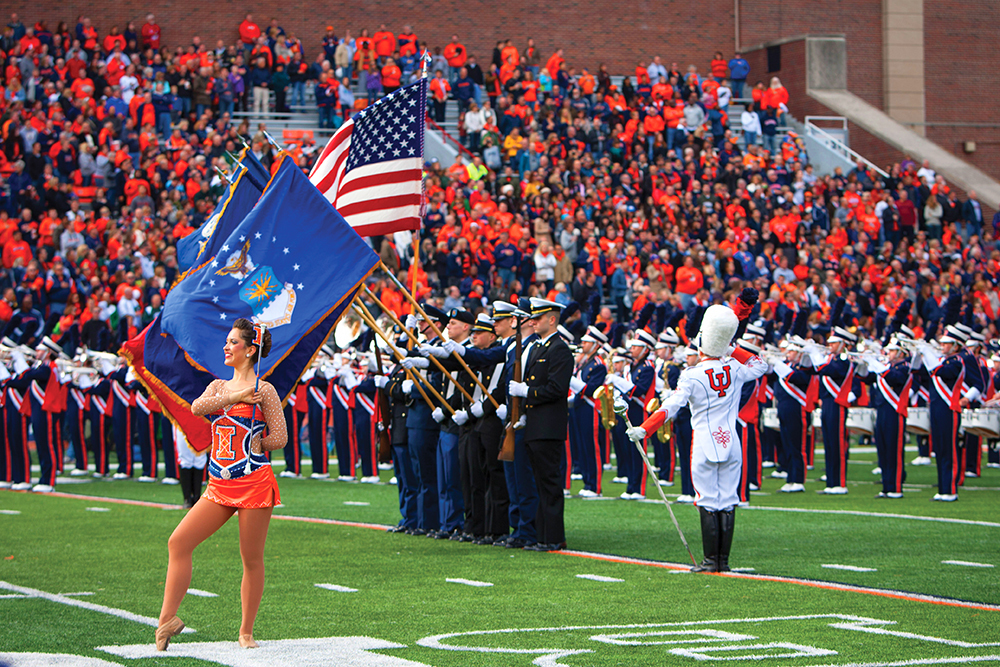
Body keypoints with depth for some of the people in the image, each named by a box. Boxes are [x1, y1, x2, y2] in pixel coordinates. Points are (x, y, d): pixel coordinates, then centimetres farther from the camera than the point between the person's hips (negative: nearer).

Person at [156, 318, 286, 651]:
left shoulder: (263, 390, -3)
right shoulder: (219, 386, 14)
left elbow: (279, 438, -6)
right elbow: (197, 408, -8)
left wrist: (248, 444, 1)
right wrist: (236, 396, -17)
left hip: (254, 483, -6)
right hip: (220, 486, 6)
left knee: (252, 559, 2)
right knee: (179, 542, -6)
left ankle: (246, 631, 13)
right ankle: (167, 619, -4)